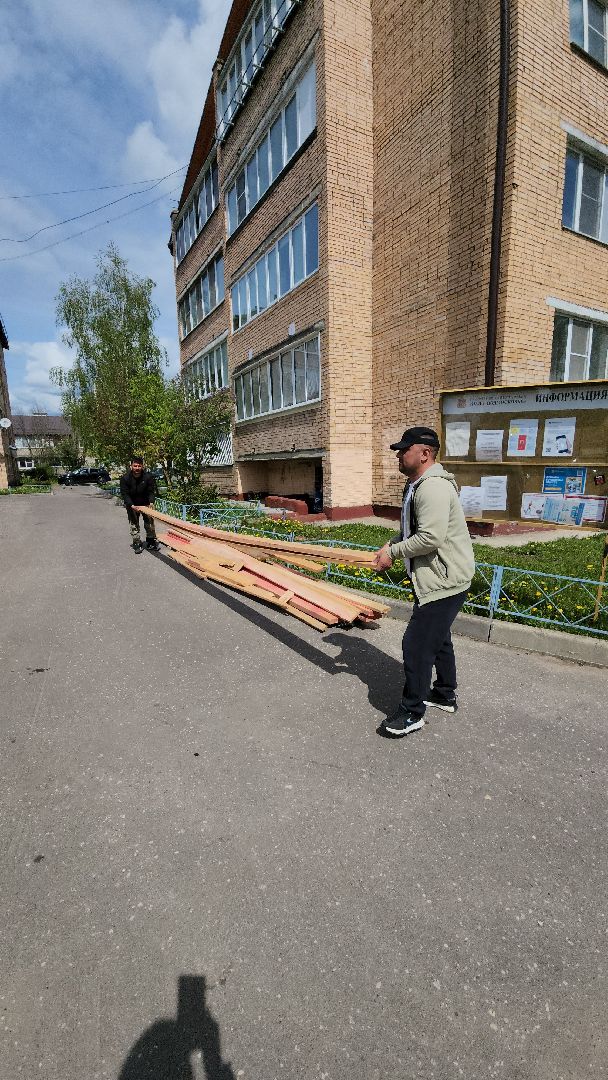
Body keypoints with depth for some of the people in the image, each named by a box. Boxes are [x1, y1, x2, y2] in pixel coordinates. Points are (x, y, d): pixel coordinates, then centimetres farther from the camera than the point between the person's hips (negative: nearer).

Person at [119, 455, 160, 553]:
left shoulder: (148, 476, -18)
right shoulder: (125, 478, -19)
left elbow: (151, 491, -12)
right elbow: (125, 494, -19)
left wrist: (151, 502, -28)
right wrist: (131, 505, -31)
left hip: (145, 503, 1)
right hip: (131, 504, -1)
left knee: (149, 522, 6)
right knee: (134, 524, 3)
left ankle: (151, 541, 20)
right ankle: (137, 543, 13)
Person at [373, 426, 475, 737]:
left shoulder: (433, 488, -24)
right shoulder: (417, 485, 12)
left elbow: (430, 538, -31)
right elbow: (413, 529, 21)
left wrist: (392, 553, -19)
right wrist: (391, 544, 3)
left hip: (445, 580, -11)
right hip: (437, 577, 11)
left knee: (417, 643, -5)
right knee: (437, 638, 23)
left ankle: (411, 713, 11)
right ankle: (445, 695, 43)